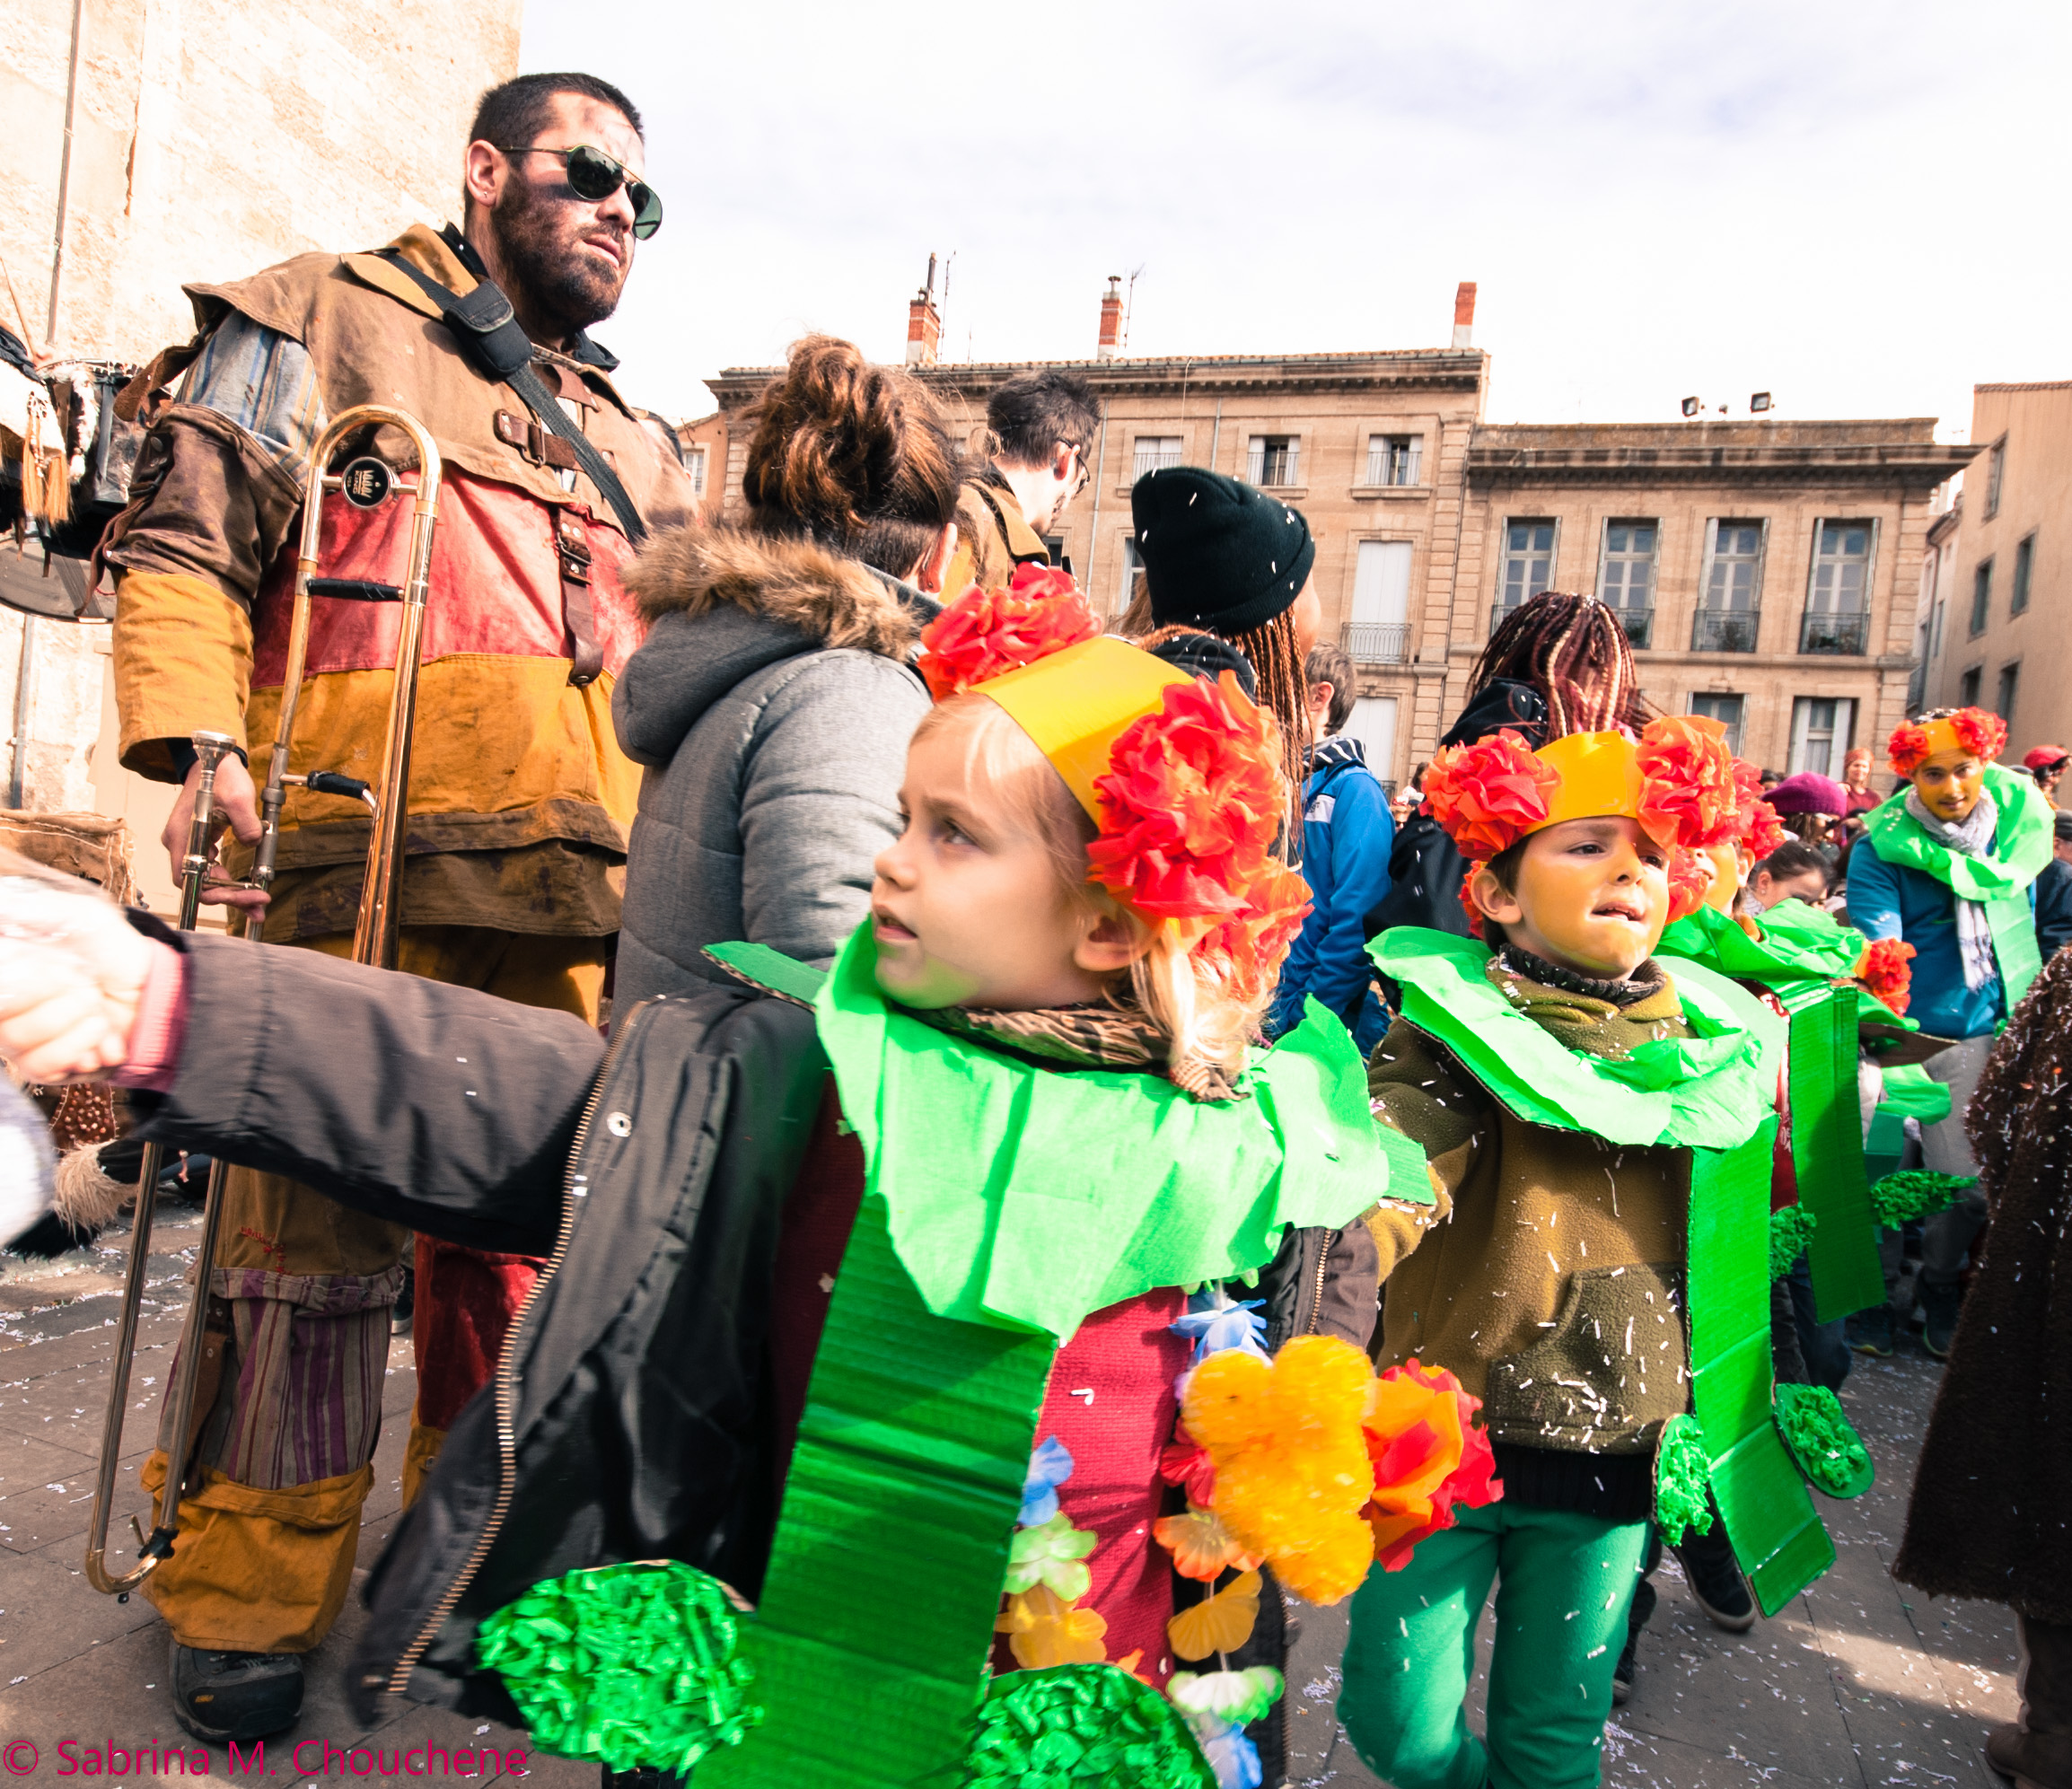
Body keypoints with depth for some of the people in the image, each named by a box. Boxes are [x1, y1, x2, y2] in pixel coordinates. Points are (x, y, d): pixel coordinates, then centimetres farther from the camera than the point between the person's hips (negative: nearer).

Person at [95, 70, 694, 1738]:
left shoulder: (631, 444, 26)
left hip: (575, 906, 6)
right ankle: (249, 1604, 14)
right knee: (318, 1227, -4)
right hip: (362, 868, -5)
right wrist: (199, 740, -14)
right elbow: (184, 541, 0)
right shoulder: (324, 321, 10)